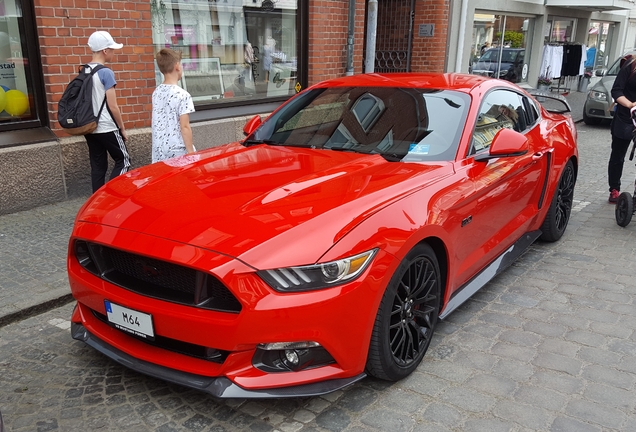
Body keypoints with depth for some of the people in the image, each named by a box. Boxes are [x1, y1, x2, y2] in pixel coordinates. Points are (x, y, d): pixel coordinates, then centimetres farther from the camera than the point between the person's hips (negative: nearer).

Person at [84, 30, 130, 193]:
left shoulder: (84, 72, 9)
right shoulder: (106, 72, -13)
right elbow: (113, 106, -14)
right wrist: (122, 128, -3)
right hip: (106, 128, -7)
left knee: (97, 166, 10)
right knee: (123, 161, 5)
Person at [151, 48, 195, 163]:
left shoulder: (156, 92, 7)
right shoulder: (182, 95, -13)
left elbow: (158, 122, 12)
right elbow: (184, 127, -15)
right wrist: (191, 152, -11)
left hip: (158, 150, 7)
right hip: (177, 151, -6)